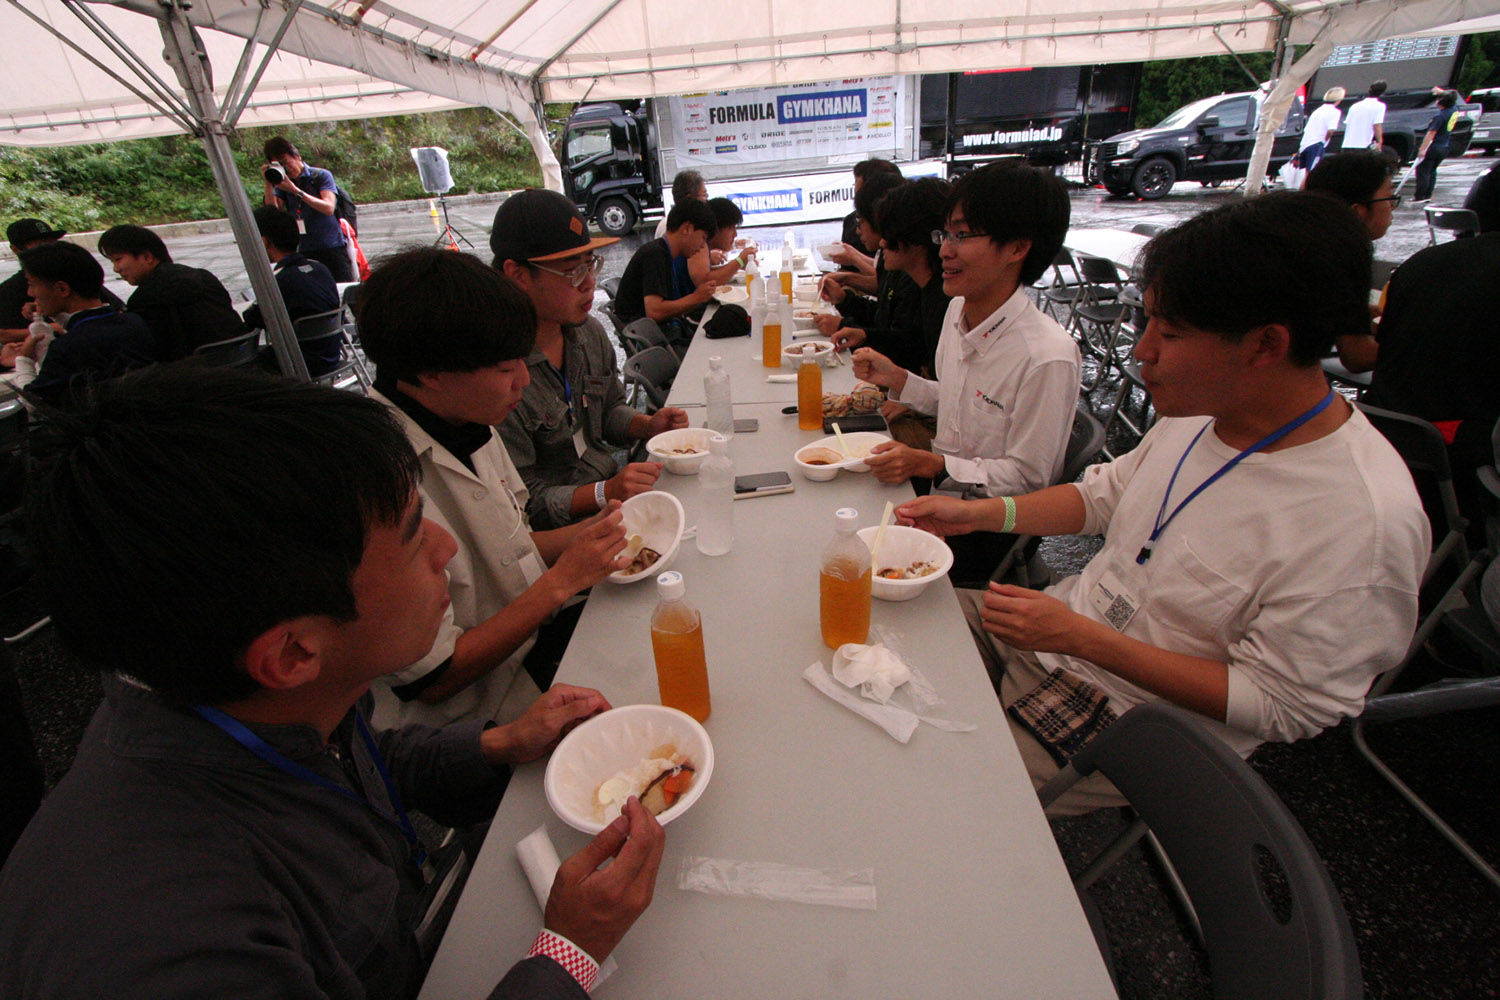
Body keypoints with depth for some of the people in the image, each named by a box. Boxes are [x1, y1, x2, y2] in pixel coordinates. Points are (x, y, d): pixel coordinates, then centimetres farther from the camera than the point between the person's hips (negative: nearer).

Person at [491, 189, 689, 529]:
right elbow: (522, 501, -18)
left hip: (611, 482, 8)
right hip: (559, 529, -8)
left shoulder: (590, 332, 4)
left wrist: (649, 425, -1)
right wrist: (604, 493, -28)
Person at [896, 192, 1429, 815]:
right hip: (1063, 629, 7)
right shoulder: (1205, 407, -4)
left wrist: (1083, 639, -26)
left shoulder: (1364, 523, -26)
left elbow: (1280, 708, -21)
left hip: (1124, 722, -7)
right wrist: (978, 514, -2)